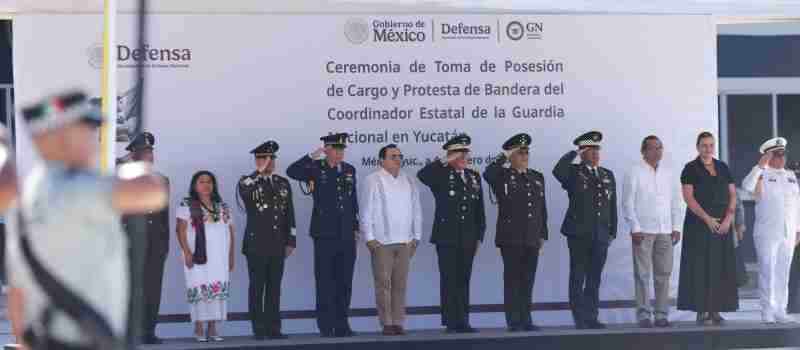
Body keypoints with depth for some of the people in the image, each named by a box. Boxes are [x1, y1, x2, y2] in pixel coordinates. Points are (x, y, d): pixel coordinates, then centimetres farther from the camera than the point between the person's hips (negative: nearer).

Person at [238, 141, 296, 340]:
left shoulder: (283, 183, 13)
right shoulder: (249, 182, -1)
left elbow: (290, 214, 15)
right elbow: (244, 191, -28)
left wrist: (291, 241, 9)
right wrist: (260, 171, -24)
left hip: (278, 245, 4)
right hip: (256, 244, -4)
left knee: (274, 287, 6)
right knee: (257, 287, -1)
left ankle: (273, 328, 9)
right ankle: (258, 329, 2)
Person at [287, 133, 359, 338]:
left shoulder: (349, 170, 13)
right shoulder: (316, 169, -1)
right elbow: (291, 172, -18)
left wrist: (355, 227, 16)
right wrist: (312, 157, -23)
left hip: (346, 236, 4)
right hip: (325, 235, -4)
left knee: (345, 282, 8)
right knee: (325, 282, -1)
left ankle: (342, 325, 15)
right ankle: (326, 326, 3)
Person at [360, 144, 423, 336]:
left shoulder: (409, 181, 13)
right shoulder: (373, 181, -1)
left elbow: (416, 210, 16)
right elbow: (366, 212, -2)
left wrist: (416, 237, 10)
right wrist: (369, 238, -6)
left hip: (404, 242, 4)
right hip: (381, 242, -4)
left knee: (400, 284, 3)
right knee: (383, 284, -5)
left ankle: (398, 323, 6)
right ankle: (387, 324, -2)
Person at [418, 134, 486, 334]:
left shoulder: (474, 177, 14)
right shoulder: (441, 176, 0)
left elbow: (479, 210, 16)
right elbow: (422, 175, -23)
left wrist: (479, 236, 10)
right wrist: (447, 161, -19)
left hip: (468, 240, 5)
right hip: (447, 238, -4)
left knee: (463, 281, 7)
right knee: (449, 280, -4)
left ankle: (463, 322, 9)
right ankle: (451, 323, -2)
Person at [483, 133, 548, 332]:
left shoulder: (537, 178, 16)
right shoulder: (502, 177, 0)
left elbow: (542, 209, 18)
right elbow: (487, 174, -24)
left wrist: (543, 235, 13)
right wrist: (504, 157, -16)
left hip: (532, 239, 5)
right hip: (511, 239, -5)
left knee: (528, 280, 7)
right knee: (512, 279, -2)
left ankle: (526, 320, 12)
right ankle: (514, 322, 1)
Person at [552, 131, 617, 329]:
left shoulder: (608, 175, 15)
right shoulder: (573, 173, 0)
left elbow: (612, 206, 16)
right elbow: (557, 172, -24)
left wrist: (612, 231, 11)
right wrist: (573, 154, -14)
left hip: (600, 236, 5)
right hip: (579, 234, -4)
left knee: (595, 279, 7)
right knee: (578, 278, -2)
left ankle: (592, 318, 11)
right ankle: (580, 319, 1)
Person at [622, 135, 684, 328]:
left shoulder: (669, 173, 13)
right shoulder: (634, 172, 1)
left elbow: (677, 202, 15)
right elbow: (628, 202, -1)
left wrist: (677, 227, 7)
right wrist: (635, 228, -8)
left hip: (665, 231, 4)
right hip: (643, 231, -4)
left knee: (663, 274, 1)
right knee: (643, 274, -6)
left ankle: (662, 314, 6)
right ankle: (644, 314, -4)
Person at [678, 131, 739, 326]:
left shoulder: (723, 167, 13)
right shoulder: (691, 169, -1)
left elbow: (733, 194, 10)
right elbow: (688, 196, -9)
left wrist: (728, 218, -5)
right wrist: (707, 219, -16)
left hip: (722, 224, 4)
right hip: (698, 223, -4)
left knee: (721, 267, 1)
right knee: (701, 267, -6)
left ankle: (715, 310, 4)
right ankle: (701, 311, -5)